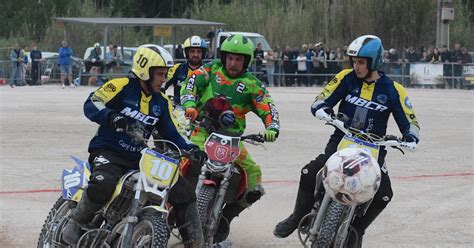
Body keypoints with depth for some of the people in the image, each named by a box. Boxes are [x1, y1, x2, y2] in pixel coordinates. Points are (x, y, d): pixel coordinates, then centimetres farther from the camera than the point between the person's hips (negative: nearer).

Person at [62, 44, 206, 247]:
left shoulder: (161, 102, 13)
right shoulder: (121, 86, -7)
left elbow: (171, 133, 14)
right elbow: (91, 105, -18)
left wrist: (190, 149, -5)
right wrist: (111, 116, -37)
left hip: (139, 158, 6)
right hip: (108, 153, -6)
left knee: (183, 192, -4)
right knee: (103, 185, -40)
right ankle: (75, 224, -17)